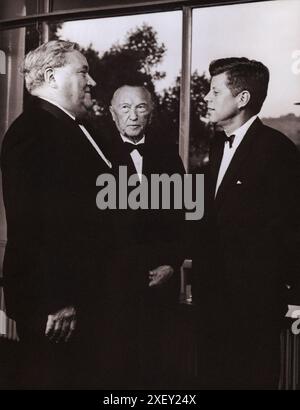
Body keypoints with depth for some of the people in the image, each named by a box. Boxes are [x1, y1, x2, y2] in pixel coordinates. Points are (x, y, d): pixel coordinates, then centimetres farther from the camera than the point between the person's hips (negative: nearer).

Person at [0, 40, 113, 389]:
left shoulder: (69, 128, 13)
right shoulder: (31, 132, -17)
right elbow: (30, 226, -23)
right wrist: (55, 301, -22)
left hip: (77, 293, 9)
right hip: (50, 302, -9)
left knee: (69, 375, 20)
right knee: (49, 376, 7)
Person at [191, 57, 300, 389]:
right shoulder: (219, 144, 10)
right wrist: (203, 276, 10)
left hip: (253, 296, -8)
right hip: (214, 291, 8)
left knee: (252, 376, 8)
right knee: (213, 373, 18)